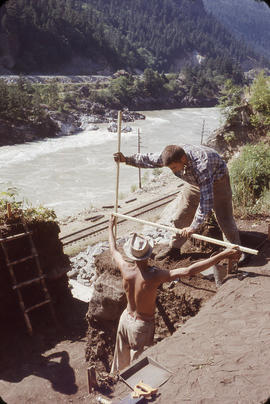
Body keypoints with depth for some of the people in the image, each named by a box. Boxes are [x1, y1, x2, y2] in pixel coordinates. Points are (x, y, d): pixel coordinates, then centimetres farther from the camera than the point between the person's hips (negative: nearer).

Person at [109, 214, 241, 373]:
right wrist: (223, 255, -43)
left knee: (121, 357, 30)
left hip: (126, 318, 5)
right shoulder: (155, 276, -33)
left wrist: (111, 226, 18)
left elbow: (114, 250, 1)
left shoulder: (126, 269, -20)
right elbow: (189, 271, -42)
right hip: (143, 325, -5)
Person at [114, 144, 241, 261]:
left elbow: (206, 199, -42)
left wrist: (193, 227, -38)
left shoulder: (201, 165, -45)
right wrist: (126, 159, -15)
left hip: (216, 180, -5)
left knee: (224, 218, -6)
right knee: (180, 215, 4)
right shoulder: (172, 156, -27)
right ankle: (174, 247, 21)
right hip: (194, 181, 6)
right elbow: (149, 159, -8)